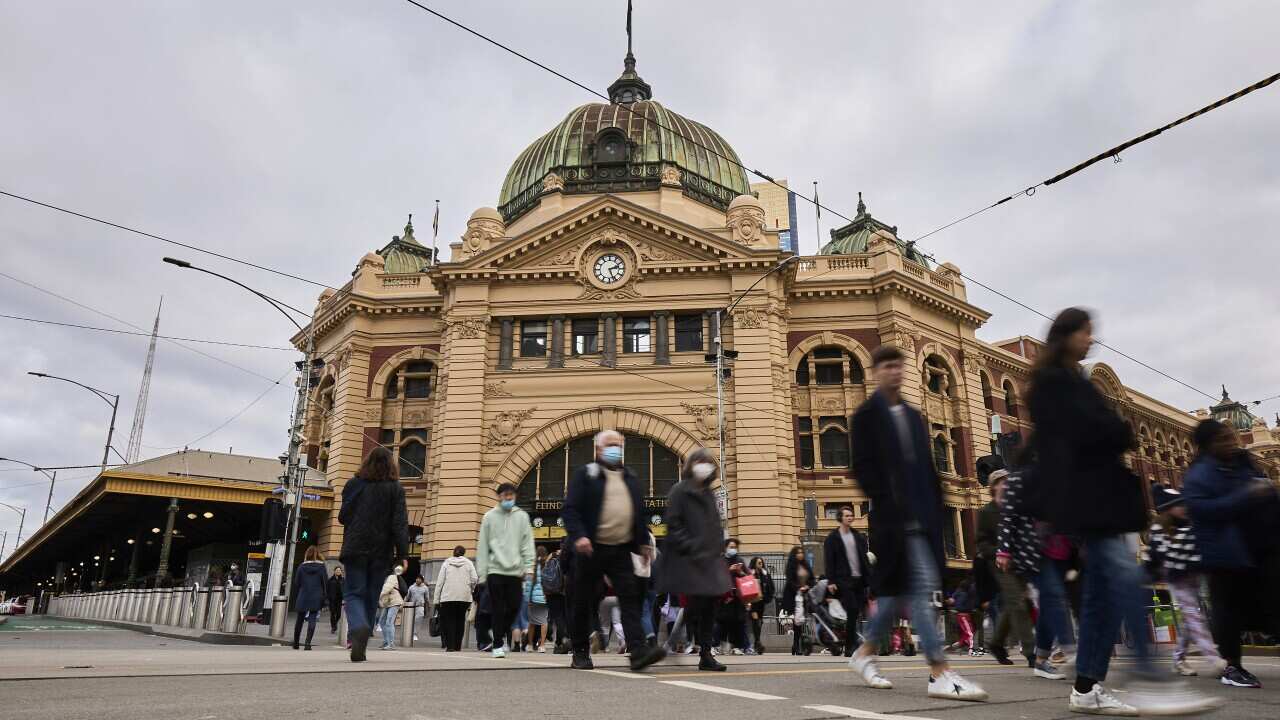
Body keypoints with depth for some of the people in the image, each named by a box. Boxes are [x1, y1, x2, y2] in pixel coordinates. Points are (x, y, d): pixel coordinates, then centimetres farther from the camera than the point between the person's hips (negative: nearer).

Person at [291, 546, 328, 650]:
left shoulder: (301, 566, 5)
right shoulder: (321, 566, 1)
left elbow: (296, 584, 7)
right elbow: (325, 583, 0)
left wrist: (295, 599, 13)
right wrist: (326, 598, 4)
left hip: (302, 598, 2)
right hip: (316, 599, -2)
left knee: (299, 620, 15)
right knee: (312, 620, -4)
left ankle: (295, 643, 25)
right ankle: (308, 643, -17)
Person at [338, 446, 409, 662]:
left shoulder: (354, 484, 2)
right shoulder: (395, 488, -1)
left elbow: (343, 517, 6)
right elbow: (400, 523, -7)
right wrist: (402, 553, -7)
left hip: (355, 549, 0)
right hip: (381, 551, 1)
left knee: (354, 594, 3)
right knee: (371, 598, 11)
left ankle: (359, 628, -27)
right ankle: (359, 648, 12)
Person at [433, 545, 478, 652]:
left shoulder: (446, 563, 9)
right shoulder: (468, 563, 9)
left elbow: (439, 582, 4)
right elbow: (474, 579, -2)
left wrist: (436, 600, 5)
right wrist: (471, 589, 18)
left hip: (448, 597, 0)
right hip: (464, 597, 0)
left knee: (449, 620, 3)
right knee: (460, 620, 8)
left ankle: (450, 646, -5)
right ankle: (457, 646, 6)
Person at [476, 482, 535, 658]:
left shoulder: (522, 516, 9)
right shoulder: (490, 516, 6)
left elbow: (527, 543, 6)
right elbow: (482, 546, 5)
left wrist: (529, 566, -5)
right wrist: (481, 572, -1)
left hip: (515, 571, 1)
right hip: (495, 569, -1)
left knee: (514, 607, 0)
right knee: (498, 610, -2)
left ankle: (502, 635, 26)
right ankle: (498, 644, 9)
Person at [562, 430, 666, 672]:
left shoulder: (630, 477, 16)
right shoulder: (585, 474, -1)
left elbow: (640, 513, 21)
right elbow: (570, 509, -9)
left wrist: (643, 542, 15)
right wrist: (578, 535, -22)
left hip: (621, 551, 4)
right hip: (592, 550, -3)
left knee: (630, 598, -9)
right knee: (583, 602, 7)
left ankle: (638, 652, -14)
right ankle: (580, 653, 20)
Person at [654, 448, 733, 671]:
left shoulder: (708, 494, 18)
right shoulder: (680, 491, -5)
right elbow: (672, 523, -13)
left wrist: (716, 548, 12)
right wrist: (688, 546, -18)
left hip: (709, 558, 7)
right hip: (688, 559, -7)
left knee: (710, 605, 5)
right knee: (696, 603, -9)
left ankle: (706, 654, 14)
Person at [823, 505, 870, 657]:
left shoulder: (859, 537, 16)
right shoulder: (832, 538, 1)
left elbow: (865, 559, 16)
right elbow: (828, 561, -3)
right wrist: (830, 582, -10)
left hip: (859, 580, 5)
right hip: (843, 581, -5)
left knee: (855, 613, 3)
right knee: (852, 611, -13)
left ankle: (849, 647, 14)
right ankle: (850, 647, -4)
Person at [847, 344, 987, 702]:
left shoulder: (913, 415, 20)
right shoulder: (866, 415, -2)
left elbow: (927, 468, 20)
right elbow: (862, 467, -10)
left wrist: (936, 507, 11)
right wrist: (887, 505, -17)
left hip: (922, 514, 7)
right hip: (895, 516, -7)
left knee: (899, 589, 10)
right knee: (922, 587, -12)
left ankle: (865, 652, 24)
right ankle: (940, 673, -9)